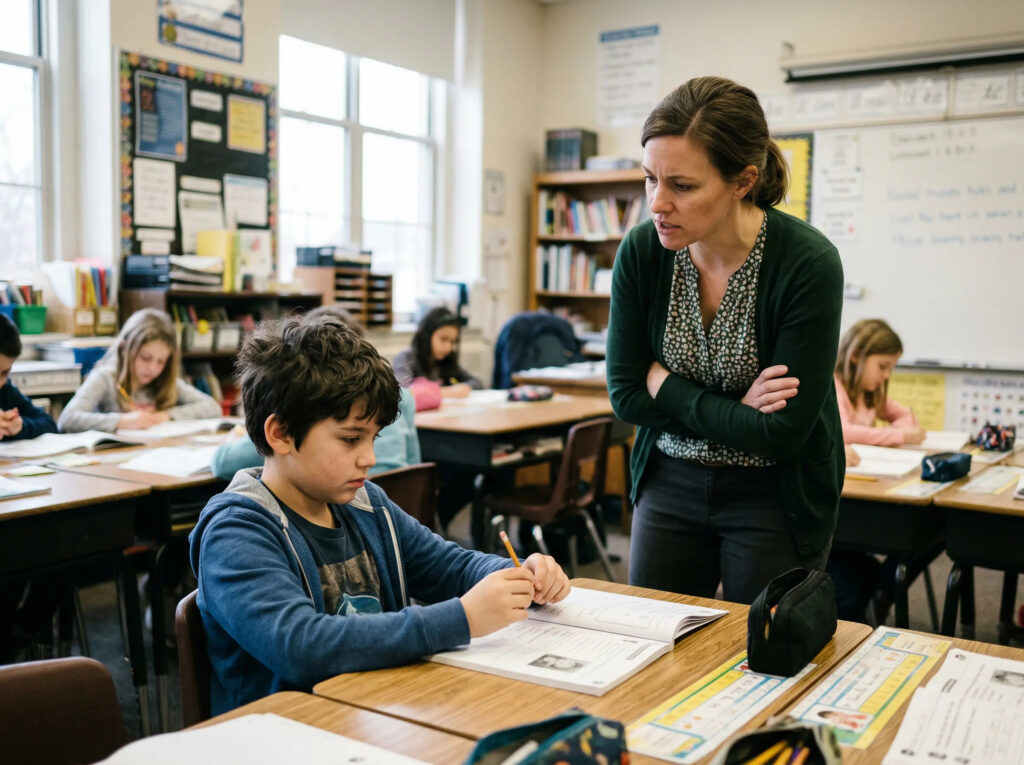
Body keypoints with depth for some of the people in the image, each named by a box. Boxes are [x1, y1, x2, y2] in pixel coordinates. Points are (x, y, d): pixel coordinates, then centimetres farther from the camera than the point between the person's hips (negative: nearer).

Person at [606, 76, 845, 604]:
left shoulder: (808, 263, -22)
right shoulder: (642, 250, -10)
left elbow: (782, 432, -22)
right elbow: (625, 394, -6)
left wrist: (666, 385, -15)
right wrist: (733, 411, -16)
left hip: (774, 498, -3)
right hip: (670, 484, 3)